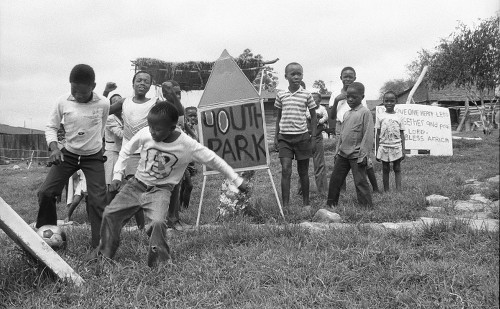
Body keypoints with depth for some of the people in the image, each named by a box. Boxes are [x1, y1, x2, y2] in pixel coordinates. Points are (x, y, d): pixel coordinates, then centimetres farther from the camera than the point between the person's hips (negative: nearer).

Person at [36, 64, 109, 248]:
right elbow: (51, 127, -2)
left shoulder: (103, 104, -14)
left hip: (93, 157, -1)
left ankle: (100, 244, 1)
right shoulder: (63, 102, -12)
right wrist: (54, 147, -19)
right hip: (68, 154, 2)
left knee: (98, 200, -9)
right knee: (46, 192, -7)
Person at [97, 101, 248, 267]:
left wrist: (238, 181, -9)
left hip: (160, 189, -3)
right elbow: (126, 150, 4)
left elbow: (214, 160, -12)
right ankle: (104, 256, 15)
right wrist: (117, 175, -1)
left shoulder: (187, 145, -22)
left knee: (158, 223, -27)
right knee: (110, 213, -3)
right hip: (137, 183, 3)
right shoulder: (145, 134, -16)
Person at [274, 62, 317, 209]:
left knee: (303, 172, 7)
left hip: (302, 136, -1)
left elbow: (313, 117, 6)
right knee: (285, 170, -10)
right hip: (284, 137, 1)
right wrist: (276, 136, 10)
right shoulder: (281, 95, 4)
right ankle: (285, 205, -7)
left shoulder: (306, 95, 0)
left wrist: (313, 137, 1)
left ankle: (306, 203, 22)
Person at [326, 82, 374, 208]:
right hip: (343, 154, 7)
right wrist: (337, 151, 15)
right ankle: (331, 204, 21)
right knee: (335, 179, 10)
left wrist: (363, 155, -17)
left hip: (356, 155, -7)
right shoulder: (346, 114, 14)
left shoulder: (365, 112, -9)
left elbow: (368, 136, -14)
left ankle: (367, 206, 4)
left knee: (360, 182, -4)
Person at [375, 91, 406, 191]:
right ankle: (386, 191, 12)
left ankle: (399, 190, 3)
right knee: (385, 169, 6)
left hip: (396, 147, 0)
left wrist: (403, 150, -1)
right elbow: (378, 134, 4)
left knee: (397, 169, 3)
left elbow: (402, 134, 4)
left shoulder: (400, 117, 2)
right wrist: (377, 151, 2)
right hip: (384, 147, 0)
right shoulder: (380, 117, 2)